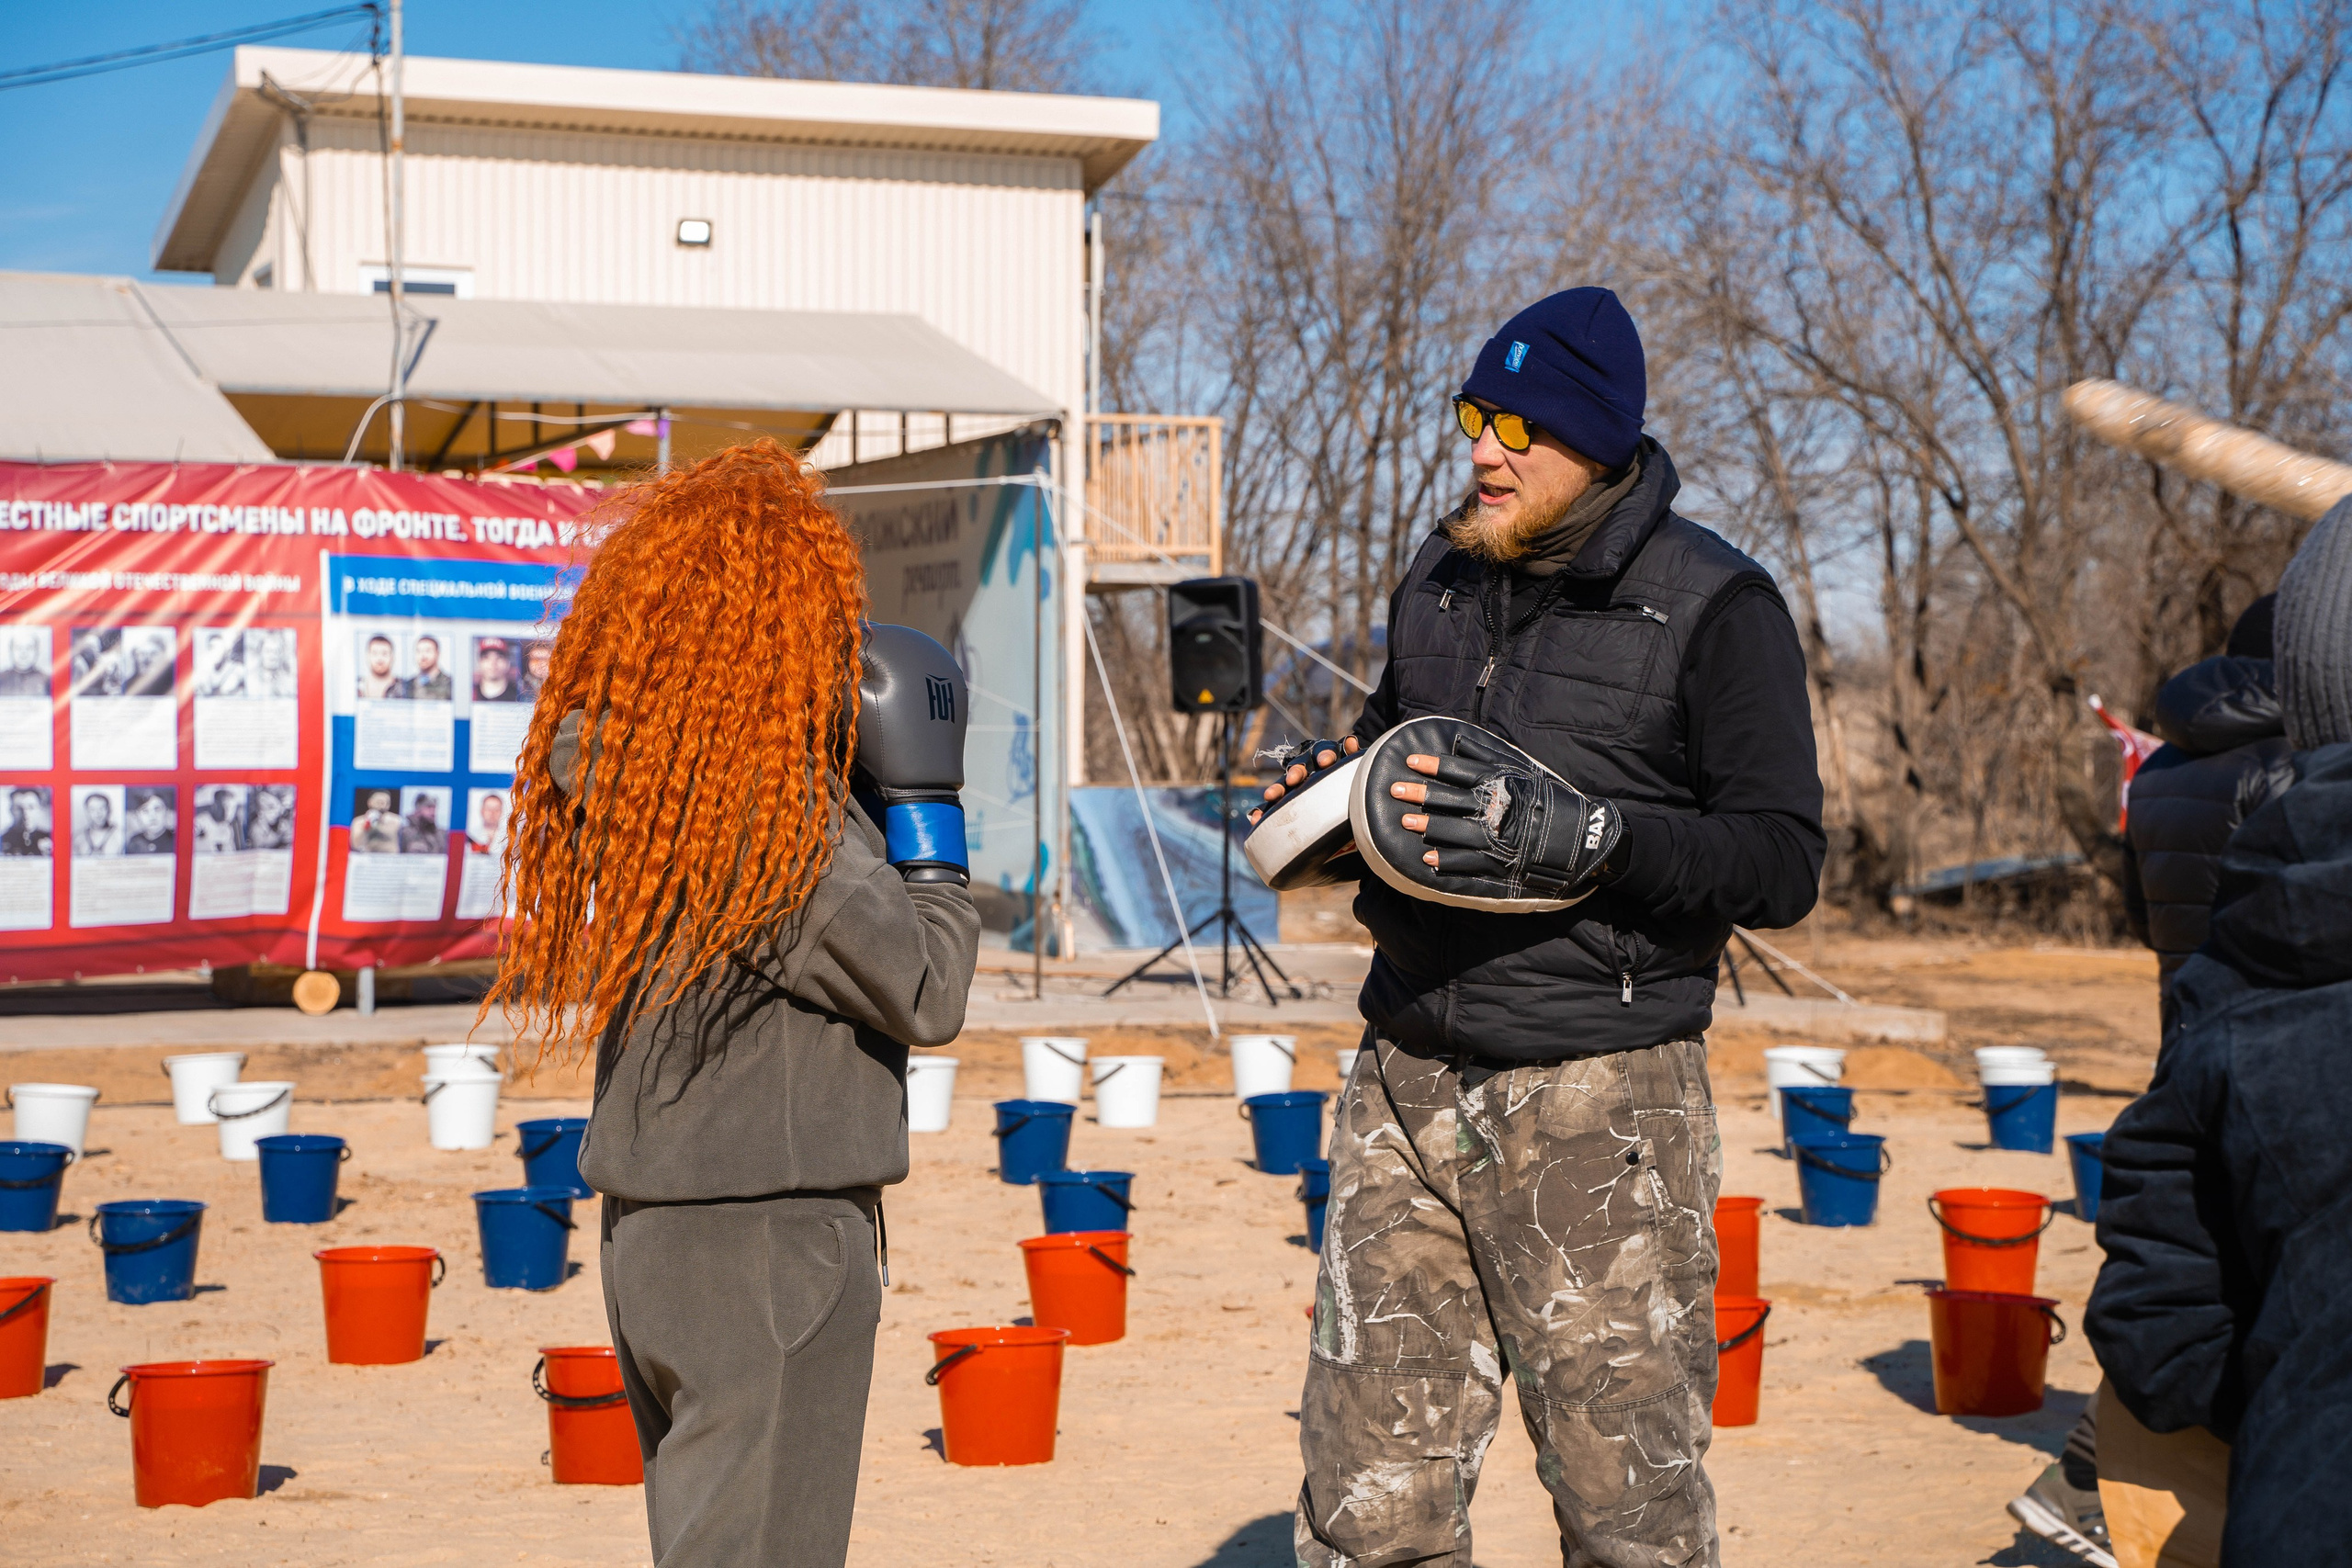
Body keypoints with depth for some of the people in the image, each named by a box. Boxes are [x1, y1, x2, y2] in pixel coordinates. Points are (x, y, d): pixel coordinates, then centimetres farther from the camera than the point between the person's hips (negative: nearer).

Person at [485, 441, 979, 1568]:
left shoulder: (618, 768, 5)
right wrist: (924, 801, -6)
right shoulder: (776, 803, -20)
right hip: (768, 1236, -8)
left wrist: (868, 791, 6)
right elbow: (928, 995, -15)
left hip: (649, 1225, 8)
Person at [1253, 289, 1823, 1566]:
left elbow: (1783, 862, -9)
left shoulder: (1713, 608, -4)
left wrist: (1584, 838, -22)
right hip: (1408, 1079, 5)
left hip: (1602, 1098, -5)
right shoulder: (1438, 584, 14)